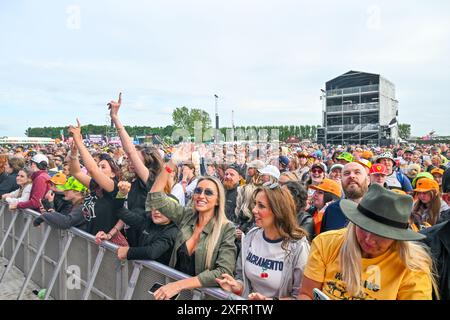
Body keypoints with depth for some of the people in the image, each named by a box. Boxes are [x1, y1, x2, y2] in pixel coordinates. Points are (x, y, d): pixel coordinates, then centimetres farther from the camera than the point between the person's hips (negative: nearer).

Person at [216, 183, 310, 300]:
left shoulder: (298, 247, -14)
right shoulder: (250, 237, -1)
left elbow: (299, 295, -9)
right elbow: (241, 277, 9)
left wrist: (272, 299, -21)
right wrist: (237, 287, -10)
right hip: (248, 297, 3)